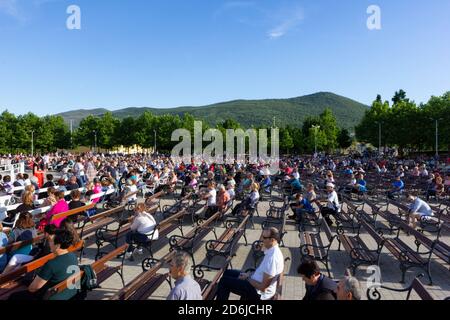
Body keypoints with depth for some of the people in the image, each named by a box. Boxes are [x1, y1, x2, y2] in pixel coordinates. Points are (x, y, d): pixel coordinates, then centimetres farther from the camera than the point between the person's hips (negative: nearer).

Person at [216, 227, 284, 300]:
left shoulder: (272, 258, -31)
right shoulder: (273, 250, -1)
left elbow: (263, 287, -26)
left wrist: (248, 278, -12)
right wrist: (249, 275, 4)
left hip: (259, 293, -10)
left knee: (224, 281, -5)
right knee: (227, 273, 15)